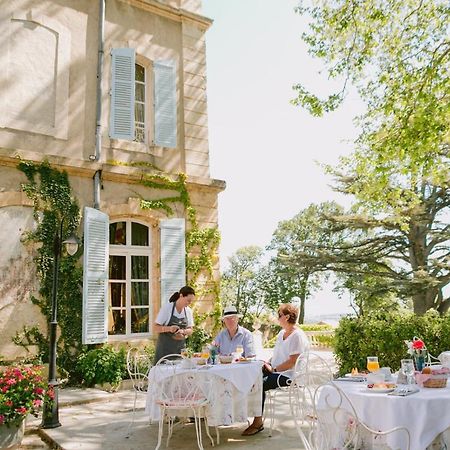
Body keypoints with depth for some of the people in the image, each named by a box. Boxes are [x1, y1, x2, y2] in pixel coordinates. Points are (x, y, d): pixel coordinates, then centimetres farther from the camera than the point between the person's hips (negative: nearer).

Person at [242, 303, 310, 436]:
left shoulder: (297, 336, -14)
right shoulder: (282, 333, 16)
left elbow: (292, 362, -20)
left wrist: (273, 369, -15)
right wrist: (267, 363, 4)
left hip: (288, 375, -9)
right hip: (276, 371, 9)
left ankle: (258, 422, -14)